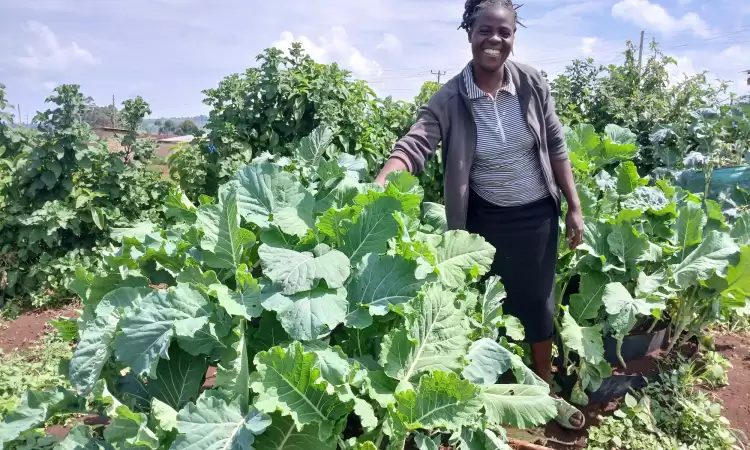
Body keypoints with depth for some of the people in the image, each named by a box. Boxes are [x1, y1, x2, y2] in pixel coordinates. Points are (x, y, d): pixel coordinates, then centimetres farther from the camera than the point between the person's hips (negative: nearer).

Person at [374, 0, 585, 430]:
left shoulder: (532, 84, -8)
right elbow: (414, 145, -25)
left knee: (539, 301, 16)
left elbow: (557, 148, 0)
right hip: (486, 218, -2)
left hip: (538, 214, 2)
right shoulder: (450, 99, -13)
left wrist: (575, 207, 0)